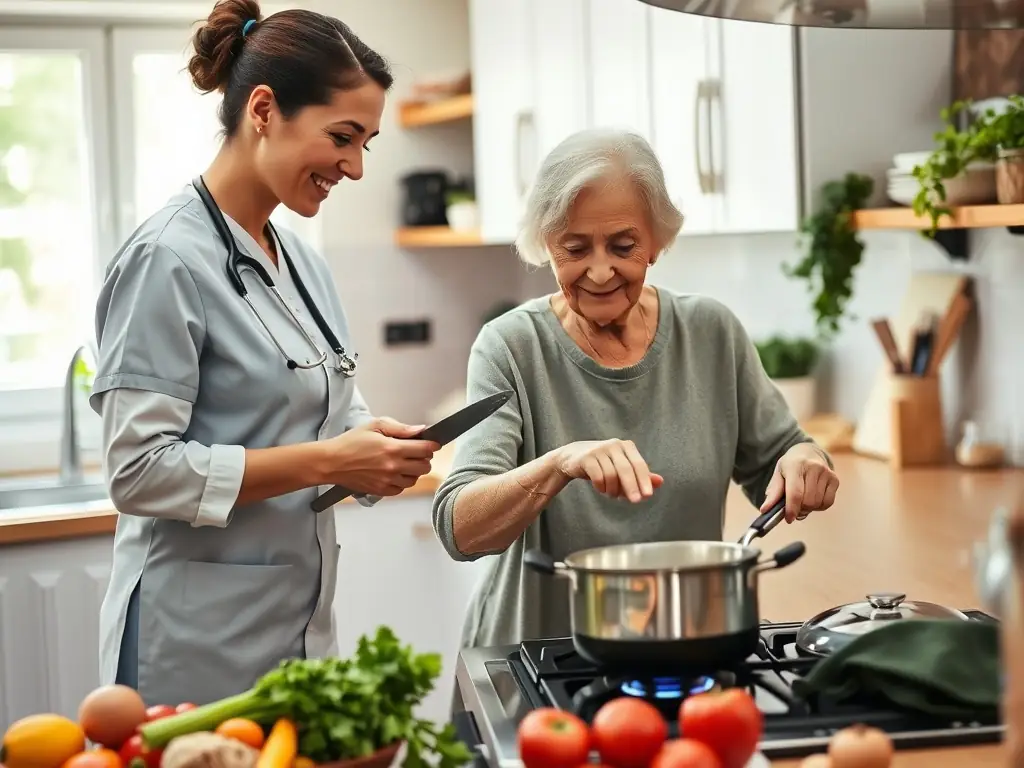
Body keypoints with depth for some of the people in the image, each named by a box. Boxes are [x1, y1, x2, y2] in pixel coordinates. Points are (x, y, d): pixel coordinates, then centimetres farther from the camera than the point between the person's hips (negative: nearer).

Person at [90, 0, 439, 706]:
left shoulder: (304, 263, 10)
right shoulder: (168, 261, -14)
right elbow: (140, 470, -19)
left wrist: (380, 452, -4)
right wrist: (326, 461, -21)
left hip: (299, 629, 8)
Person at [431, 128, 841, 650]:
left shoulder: (712, 333, 1)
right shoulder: (511, 348, -7)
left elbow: (771, 472, 11)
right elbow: (459, 530, -16)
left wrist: (803, 462, -11)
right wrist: (559, 464, -32)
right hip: (539, 660, -3)